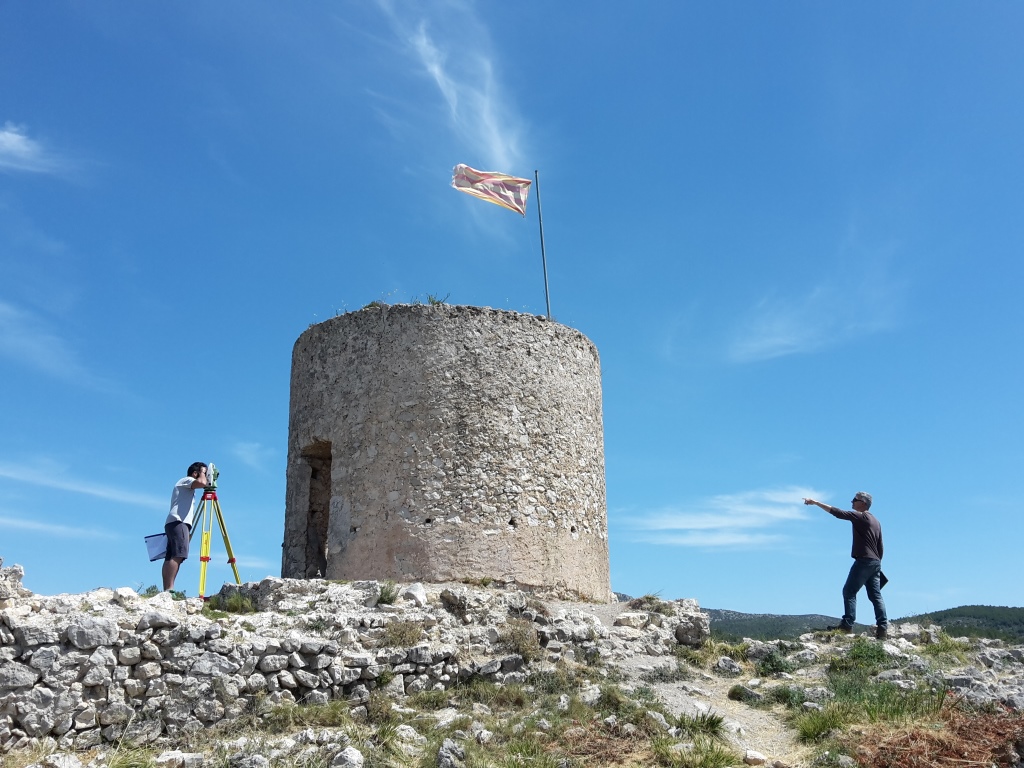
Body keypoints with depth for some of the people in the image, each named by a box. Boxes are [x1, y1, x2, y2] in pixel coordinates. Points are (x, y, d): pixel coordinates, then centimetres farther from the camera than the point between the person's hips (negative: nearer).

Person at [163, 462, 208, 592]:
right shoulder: (186, 481, 4)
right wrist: (203, 472, 0)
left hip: (173, 523, 11)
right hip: (178, 522, -11)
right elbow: (202, 483, -16)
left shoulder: (188, 489, 32)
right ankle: (169, 589, -28)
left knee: (170, 557, 0)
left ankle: (166, 590, -7)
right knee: (178, 555, -20)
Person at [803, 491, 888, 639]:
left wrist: (816, 503, -12)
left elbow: (838, 513, -13)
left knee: (849, 591, -8)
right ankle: (883, 627, -1)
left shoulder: (860, 516, -6)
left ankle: (847, 624, -16)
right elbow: (880, 547, 22)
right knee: (875, 595, 6)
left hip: (864, 560, -9)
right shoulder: (876, 521, 20)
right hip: (875, 562, 9)